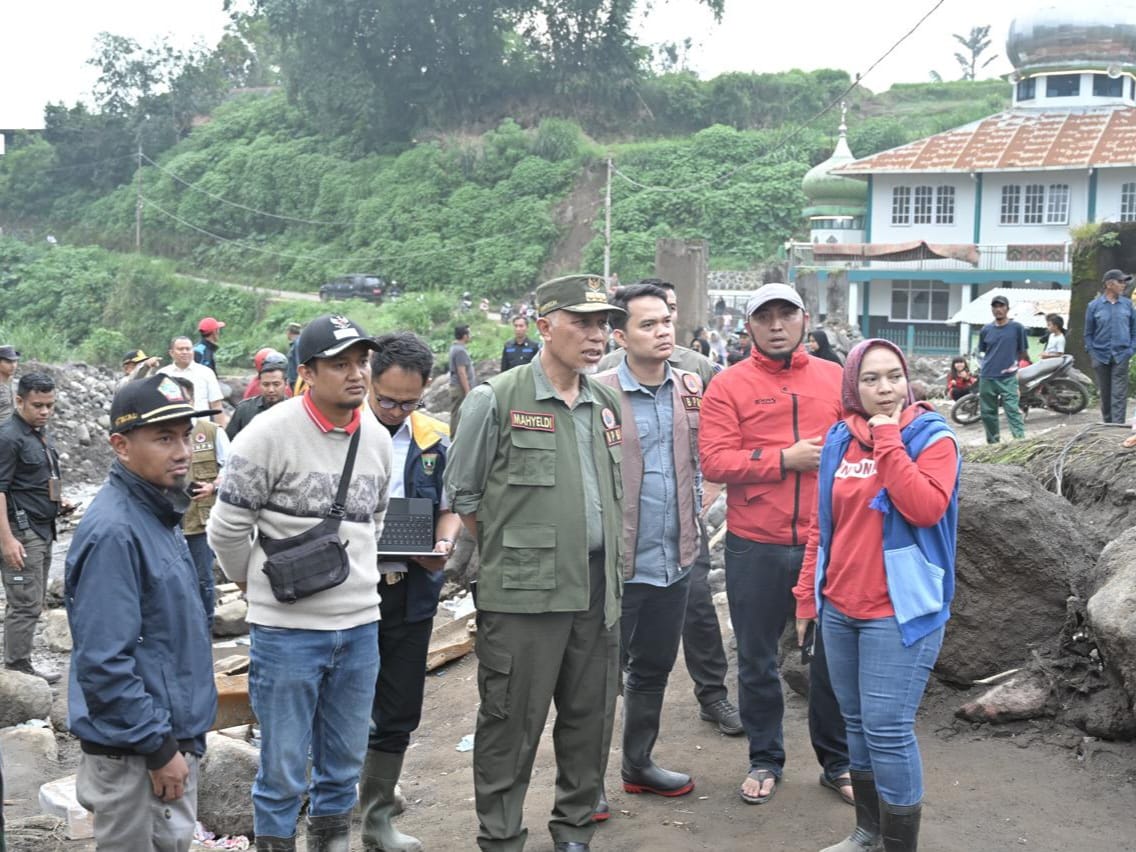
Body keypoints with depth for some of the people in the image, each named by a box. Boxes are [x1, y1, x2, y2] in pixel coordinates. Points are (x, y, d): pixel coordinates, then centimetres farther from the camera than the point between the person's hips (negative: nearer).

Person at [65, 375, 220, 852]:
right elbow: (104, 661, -26)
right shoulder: (113, 530, -22)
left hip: (173, 733, 9)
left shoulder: (157, 515, 7)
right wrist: (159, 747, -20)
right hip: (134, 755, -9)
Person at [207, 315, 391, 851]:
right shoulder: (272, 433, -12)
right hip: (287, 629, -5)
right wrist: (256, 584, 6)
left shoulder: (377, 438, 7)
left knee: (345, 763, 16)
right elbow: (227, 528, -6)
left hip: (360, 626, 5)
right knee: (283, 768, 5)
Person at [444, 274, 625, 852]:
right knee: (511, 724, 3)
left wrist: (610, 563, 13)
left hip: (598, 589, 5)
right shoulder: (496, 401, -7)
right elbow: (461, 495, 0)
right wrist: (508, 552, 4)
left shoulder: (606, 404, 9)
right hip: (524, 592, -5)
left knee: (590, 719, 14)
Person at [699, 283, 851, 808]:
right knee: (756, 660, 11)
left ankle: (837, 762, 28)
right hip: (756, 547, -1)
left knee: (833, 654, 11)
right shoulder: (729, 385, -2)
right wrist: (785, 459, -16)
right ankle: (765, 760, 29)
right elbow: (714, 462, -12)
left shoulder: (835, 379, 6)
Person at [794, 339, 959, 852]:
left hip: (900, 611, -5)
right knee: (857, 722, 14)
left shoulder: (931, 438, -6)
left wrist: (889, 442, -19)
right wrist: (807, 596, 12)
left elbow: (927, 509, -23)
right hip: (839, 608, 5)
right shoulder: (839, 440, 7)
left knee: (888, 728, -7)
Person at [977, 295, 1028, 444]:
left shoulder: (1017, 328, 0)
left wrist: (1015, 362, 0)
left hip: (1008, 377, -4)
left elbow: (1024, 351, 8)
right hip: (987, 377, 4)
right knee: (987, 412, 8)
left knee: (1013, 410, -13)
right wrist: (984, 361, 7)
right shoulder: (986, 329, 9)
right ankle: (993, 442, 20)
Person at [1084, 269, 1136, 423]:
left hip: (1121, 357, 0)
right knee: (1105, 394, 10)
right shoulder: (1094, 306, 1)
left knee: (1119, 395, -8)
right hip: (1101, 357, 0)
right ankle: (1107, 423, 24)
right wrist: (1092, 353, -2)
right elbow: (1088, 333, 6)